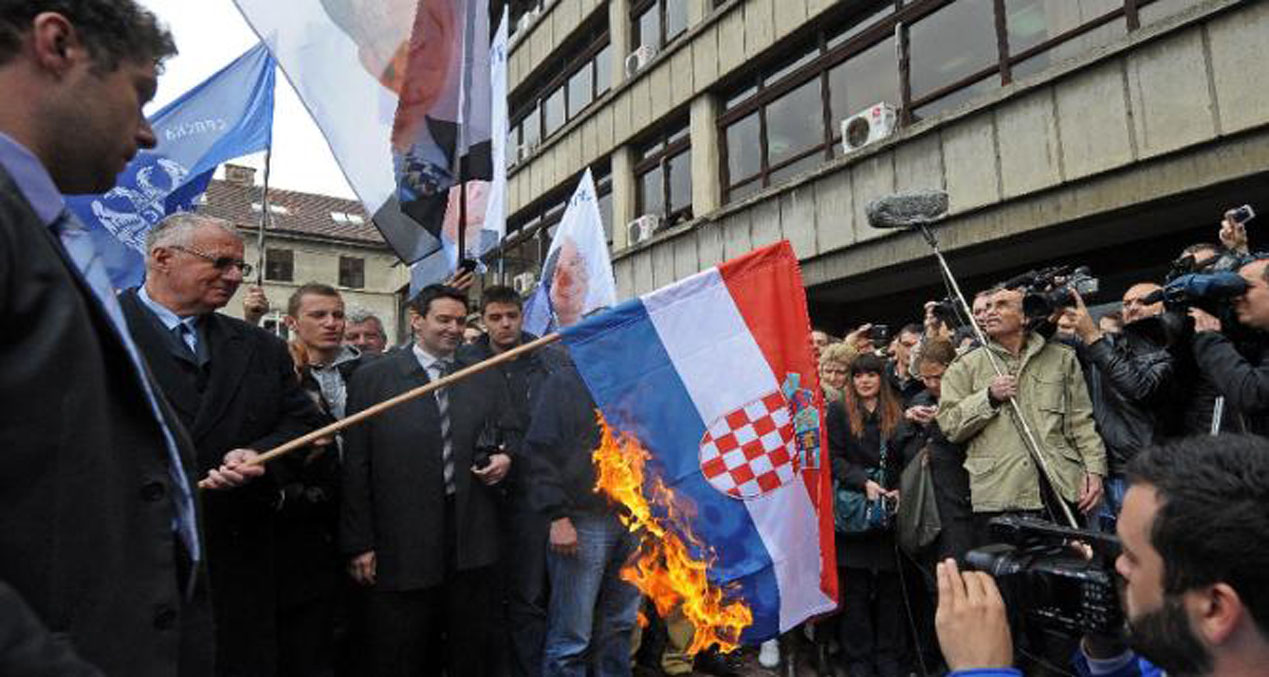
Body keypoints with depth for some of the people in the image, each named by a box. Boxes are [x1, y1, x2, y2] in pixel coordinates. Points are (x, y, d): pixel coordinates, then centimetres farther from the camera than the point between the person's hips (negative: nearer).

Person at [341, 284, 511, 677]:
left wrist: (503, 459, -5)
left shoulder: (485, 379, 10)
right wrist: (359, 544, -5)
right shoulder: (372, 378, 0)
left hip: (473, 546, 3)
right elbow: (356, 465, -2)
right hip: (402, 546, -2)